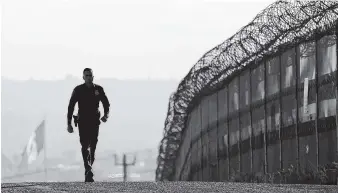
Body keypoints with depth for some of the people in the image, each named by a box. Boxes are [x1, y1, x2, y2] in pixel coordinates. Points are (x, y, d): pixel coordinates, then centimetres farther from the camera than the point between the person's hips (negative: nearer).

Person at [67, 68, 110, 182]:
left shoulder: (98, 89, 3)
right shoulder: (78, 90, -1)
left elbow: (106, 104, 12)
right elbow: (71, 107, 2)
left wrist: (106, 115, -9)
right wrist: (69, 124, -2)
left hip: (94, 122, 2)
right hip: (83, 122, -2)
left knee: (92, 147, 5)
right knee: (85, 146, -16)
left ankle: (88, 171, 19)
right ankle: (88, 171, -27)